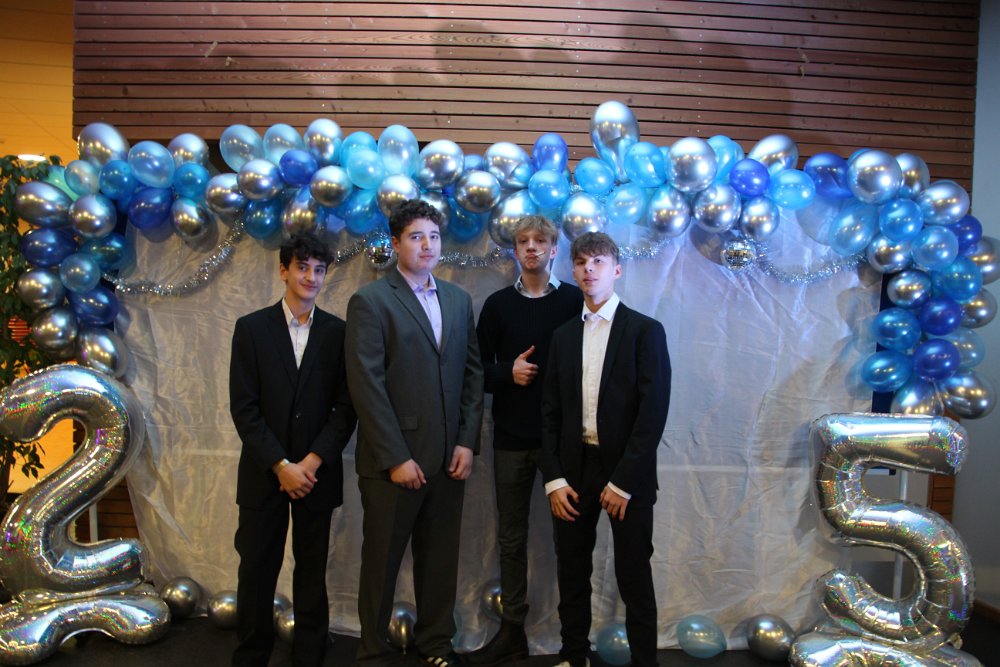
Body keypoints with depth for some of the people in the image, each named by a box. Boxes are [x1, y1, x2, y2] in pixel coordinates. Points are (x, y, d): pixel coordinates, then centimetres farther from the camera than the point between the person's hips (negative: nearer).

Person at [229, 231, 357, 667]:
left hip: (316, 472, 0)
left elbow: (346, 407, -1)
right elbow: (243, 407, -5)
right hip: (263, 473, 0)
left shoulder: (338, 332, 2)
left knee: (312, 572, 10)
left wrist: (312, 461, -11)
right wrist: (281, 465, -11)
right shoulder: (251, 328, 0)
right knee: (257, 570, 8)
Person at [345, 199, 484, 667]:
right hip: (393, 460, -4)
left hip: (448, 457, 5)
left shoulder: (458, 299, 11)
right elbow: (366, 385, -11)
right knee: (382, 560, 10)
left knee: (440, 558, 14)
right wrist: (396, 458, -13)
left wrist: (467, 441, 1)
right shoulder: (370, 301, -5)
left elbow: (473, 373, 10)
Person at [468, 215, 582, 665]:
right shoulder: (498, 303, 8)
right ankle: (512, 630, 24)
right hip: (511, 438, 2)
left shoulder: (575, 300, 1)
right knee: (511, 538, 10)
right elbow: (478, 368, 8)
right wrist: (508, 372, -10)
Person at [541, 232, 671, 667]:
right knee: (572, 573, 13)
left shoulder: (645, 331, -4)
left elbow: (653, 411, -10)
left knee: (634, 578, 6)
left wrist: (623, 482, -14)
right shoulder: (563, 336, 10)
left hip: (626, 472, -4)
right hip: (574, 469, 4)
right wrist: (554, 478, -2)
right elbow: (551, 411, 8)